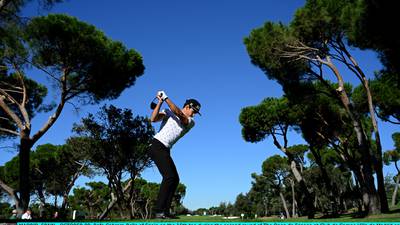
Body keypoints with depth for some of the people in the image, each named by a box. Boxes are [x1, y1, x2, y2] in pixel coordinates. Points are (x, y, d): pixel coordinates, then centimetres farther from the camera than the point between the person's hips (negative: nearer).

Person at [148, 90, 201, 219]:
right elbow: (153, 119, -8)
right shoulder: (168, 112, 6)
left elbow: (178, 113, -8)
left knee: (175, 179, 3)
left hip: (166, 151, 7)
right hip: (157, 145, -7)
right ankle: (159, 211, -21)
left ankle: (165, 211, 6)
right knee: (169, 176, -20)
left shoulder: (191, 122, 11)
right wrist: (160, 101, -9)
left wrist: (166, 97, -8)